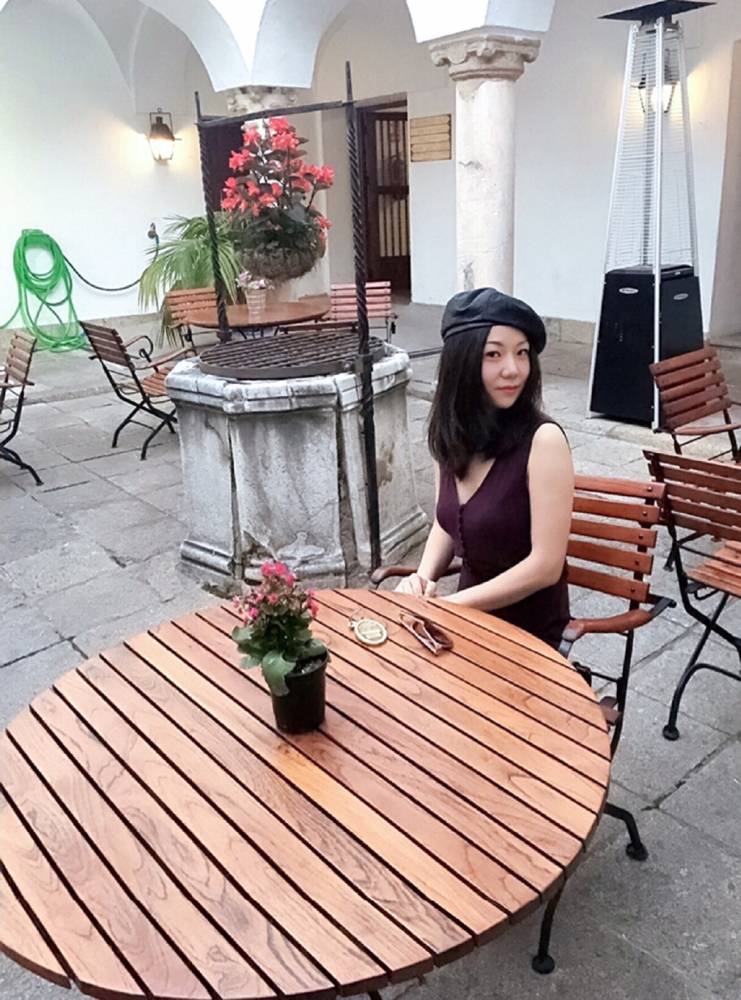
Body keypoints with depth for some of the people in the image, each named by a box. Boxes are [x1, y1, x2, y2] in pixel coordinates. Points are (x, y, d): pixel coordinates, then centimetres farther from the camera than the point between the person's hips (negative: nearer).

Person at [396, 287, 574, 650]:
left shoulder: (543, 440, -21)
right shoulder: (451, 436, -3)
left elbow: (546, 565, -20)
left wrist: (447, 605, -18)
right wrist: (424, 577, -8)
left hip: (528, 632, -5)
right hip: (471, 618, 5)